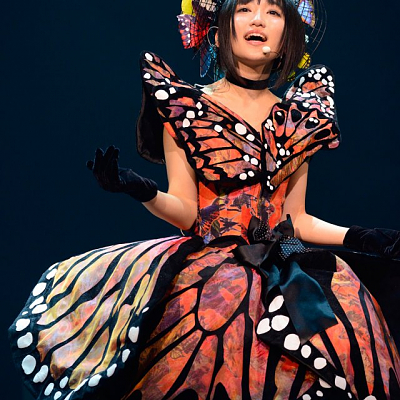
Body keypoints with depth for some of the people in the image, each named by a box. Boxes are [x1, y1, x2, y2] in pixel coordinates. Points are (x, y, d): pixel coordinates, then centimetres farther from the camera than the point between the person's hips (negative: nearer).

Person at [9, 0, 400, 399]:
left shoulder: (301, 121, 13)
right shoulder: (184, 108, 4)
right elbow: (187, 213, -1)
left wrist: (357, 237, 6)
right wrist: (143, 192, -19)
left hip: (283, 272, 4)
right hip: (209, 263, -3)